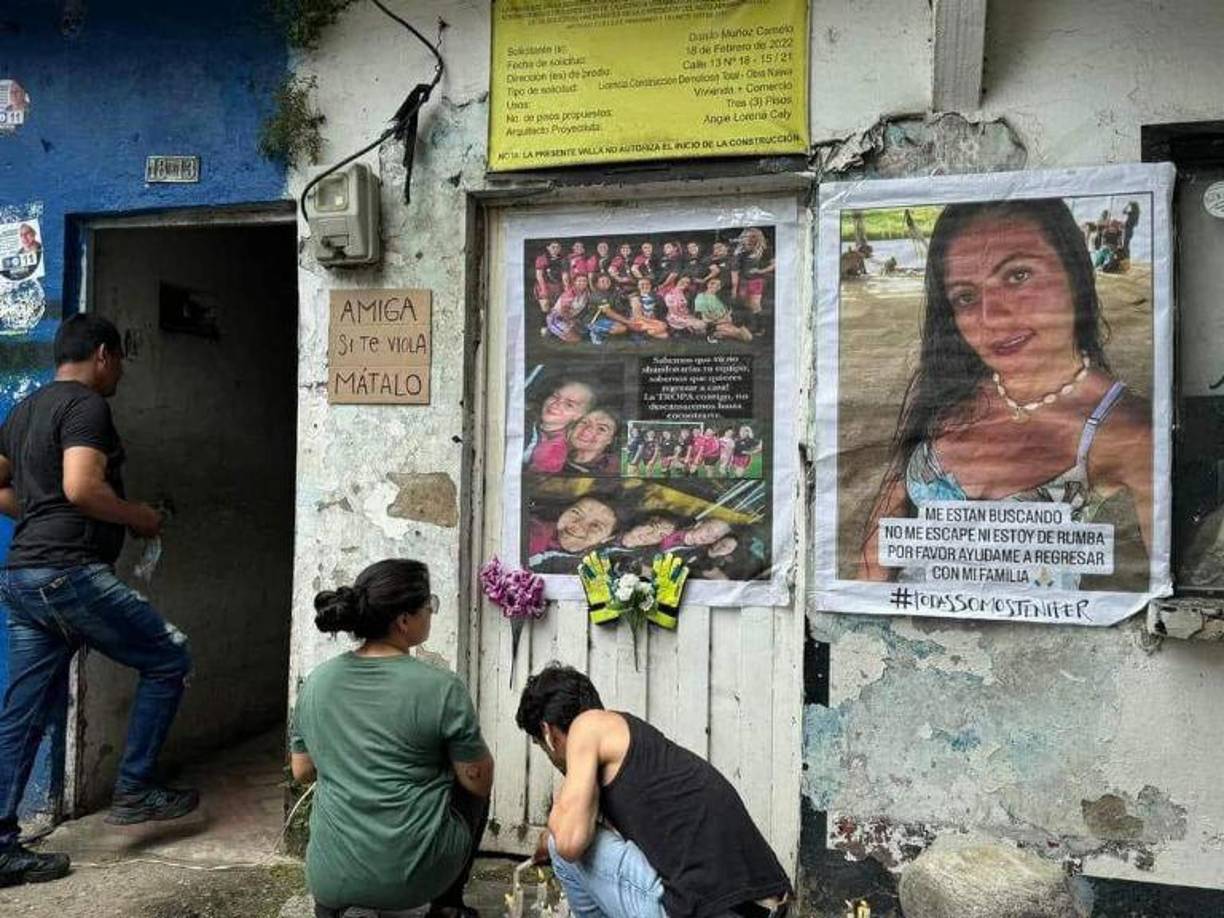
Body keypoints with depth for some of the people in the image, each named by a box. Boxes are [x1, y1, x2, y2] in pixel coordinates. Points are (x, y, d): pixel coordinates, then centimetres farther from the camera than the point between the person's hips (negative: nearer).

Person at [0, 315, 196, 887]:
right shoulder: (86, 405, -10)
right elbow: (80, 487, -23)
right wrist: (138, 516, -8)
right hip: (70, 575, -10)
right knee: (169, 661, 4)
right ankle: (133, 789, 10)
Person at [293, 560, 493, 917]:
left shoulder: (315, 682, -1)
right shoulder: (442, 688, -15)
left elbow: (301, 771, 10)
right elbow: (479, 781, -7)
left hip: (330, 878, 4)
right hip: (415, 878, -4)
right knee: (474, 789, 23)